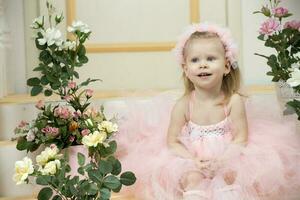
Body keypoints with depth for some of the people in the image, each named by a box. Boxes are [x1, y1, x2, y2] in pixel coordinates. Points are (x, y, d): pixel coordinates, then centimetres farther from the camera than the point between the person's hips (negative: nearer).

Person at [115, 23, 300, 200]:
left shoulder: (234, 101, -10)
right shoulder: (183, 105, -9)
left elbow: (241, 138, -9)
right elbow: (172, 142, -6)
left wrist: (220, 159, -23)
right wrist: (193, 161, -22)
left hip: (227, 160, 0)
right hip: (192, 162, 0)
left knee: (231, 173, -29)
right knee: (191, 177, -29)